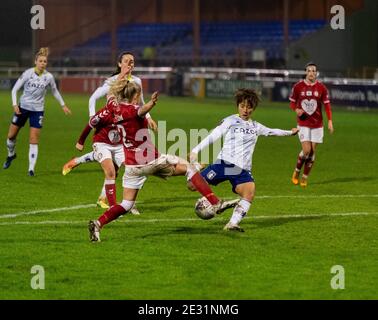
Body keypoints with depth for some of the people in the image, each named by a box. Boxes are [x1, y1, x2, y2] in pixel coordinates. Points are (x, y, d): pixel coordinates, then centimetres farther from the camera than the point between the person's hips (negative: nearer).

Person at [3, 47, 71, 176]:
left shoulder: (49, 77, -6)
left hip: (37, 110, 0)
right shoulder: (28, 73, -12)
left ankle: (31, 168, -4)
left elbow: (55, 91, 13)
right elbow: (15, 89, -7)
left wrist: (63, 105, 18)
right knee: (11, 136, 9)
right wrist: (15, 104, -18)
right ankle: (11, 154, 39)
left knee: (34, 141, -7)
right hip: (23, 107, 0)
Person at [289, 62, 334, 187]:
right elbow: (292, 102, 6)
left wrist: (330, 121, -8)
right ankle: (296, 172, 11)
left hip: (317, 124, 2)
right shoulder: (298, 86, -3)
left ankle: (304, 178, 16)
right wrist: (296, 109, -16)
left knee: (312, 151, 2)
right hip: (303, 124, -2)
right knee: (306, 150, -14)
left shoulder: (322, 88, -1)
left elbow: (327, 105, 1)